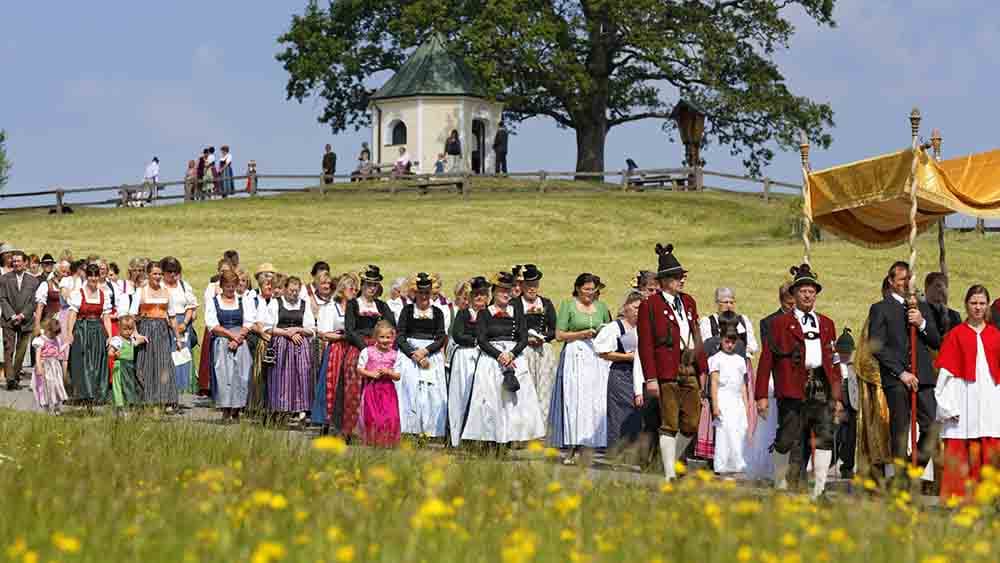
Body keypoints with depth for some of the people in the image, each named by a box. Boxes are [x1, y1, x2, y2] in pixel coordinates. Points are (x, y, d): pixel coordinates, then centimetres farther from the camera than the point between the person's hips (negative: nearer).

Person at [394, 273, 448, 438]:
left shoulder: (437, 312, 12)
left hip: (432, 355, 1)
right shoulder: (408, 310, 8)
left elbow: (441, 338, 4)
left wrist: (425, 351, -12)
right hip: (410, 353, -1)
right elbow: (399, 336, 0)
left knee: (433, 393, -8)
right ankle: (413, 430, -14)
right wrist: (414, 355, -12)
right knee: (411, 391, -12)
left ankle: (430, 430, -10)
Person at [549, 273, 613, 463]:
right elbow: (559, 334, -1)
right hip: (575, 356, -4)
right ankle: (574, 448, -10)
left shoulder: (601, 306, 15)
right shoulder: (568, 305, 3)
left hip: (597, 357, 4)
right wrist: (582, 334, -11)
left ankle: (596, 443, -2)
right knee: (574, 401, -9)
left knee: (596, 402, -4)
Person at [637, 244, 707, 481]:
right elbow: (645, 344, -7)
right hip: (667, 372, -6)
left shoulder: (688, 302, 17)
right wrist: (650, 378, -13)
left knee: (692, 424, 6)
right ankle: (669, 474, 3)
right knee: (669, 424, -2)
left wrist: (702, 369, 12)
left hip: (690, 371, 6)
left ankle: (672, 460, 25)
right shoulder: (650, 305, -4)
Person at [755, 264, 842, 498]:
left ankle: (819, 489, -3)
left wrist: (837, 397, 15)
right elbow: (767, 359, 3)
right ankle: (781, 487, 11)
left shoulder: (826, 324, 21)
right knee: (788, 440, -4)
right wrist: (761, 395, -4)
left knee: (826, 436, -7)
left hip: (822, 387, 3)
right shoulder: (780, 323, 8)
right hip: (794, 388, -3)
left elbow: (833, 361, 21)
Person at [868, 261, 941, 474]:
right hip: (896, 379, -4)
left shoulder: (922, 308, 21)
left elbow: (936, 343, 16)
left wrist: (922, 324, -2)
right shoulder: (880, 309, 5)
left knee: (932, 428, -5)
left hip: (923, 377, 4)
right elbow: (877, 347, -4)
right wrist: (901, 373, -9)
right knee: (899, 432, -3)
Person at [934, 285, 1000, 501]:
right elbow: (947, 373, 0)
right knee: (962, 454, -5)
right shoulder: (956, 334, 5)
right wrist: (949, 406, -9)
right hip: (965, 399, -3)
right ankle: (959, 497, -1)